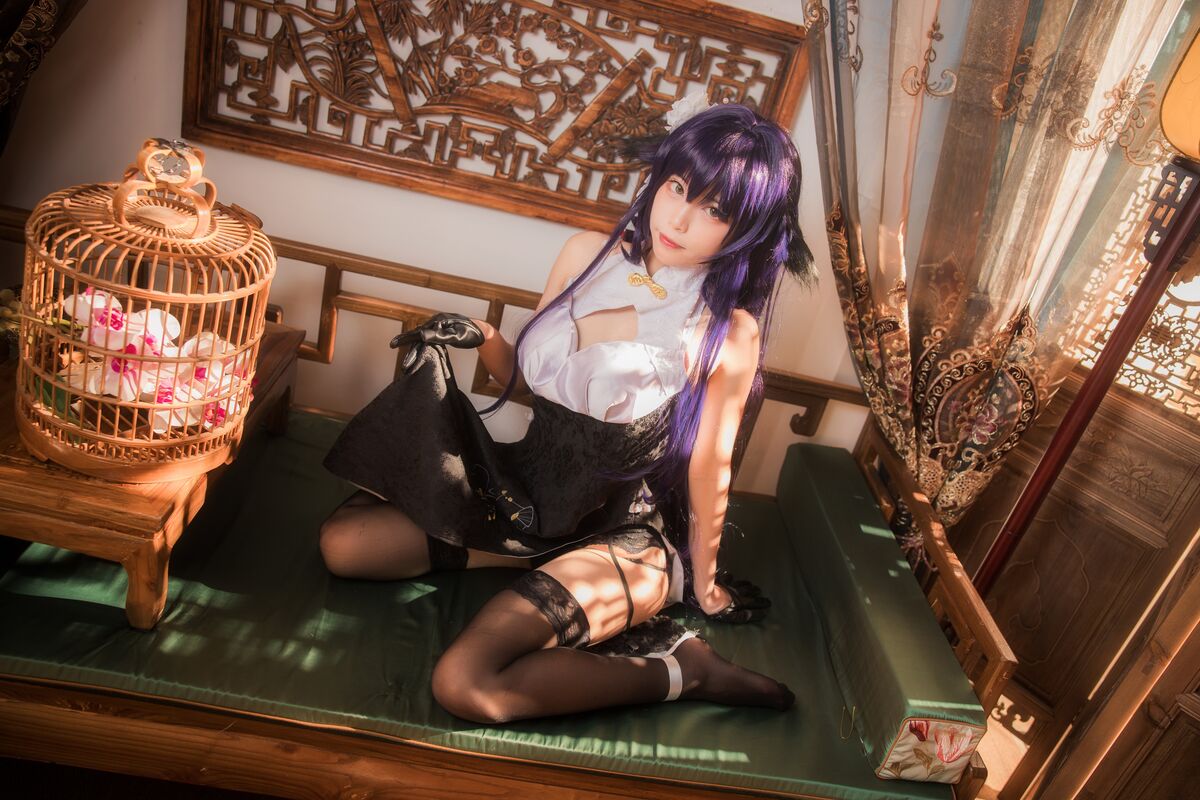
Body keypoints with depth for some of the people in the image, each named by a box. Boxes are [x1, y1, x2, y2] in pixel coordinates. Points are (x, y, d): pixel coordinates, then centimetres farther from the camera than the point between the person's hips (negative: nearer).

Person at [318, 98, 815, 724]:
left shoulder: (728, 332, -18)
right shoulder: (586, 255, -3)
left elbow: (707, 475, -10)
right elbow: (528, 379, 8)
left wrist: (705, 585, 2)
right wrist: (479, 338, -12)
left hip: (621, 530, -6)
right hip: (526, 487, 6)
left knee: (467, 686, -26)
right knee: (341, 541, -2)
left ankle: (686, 669, -7)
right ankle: (532, 556, 6)